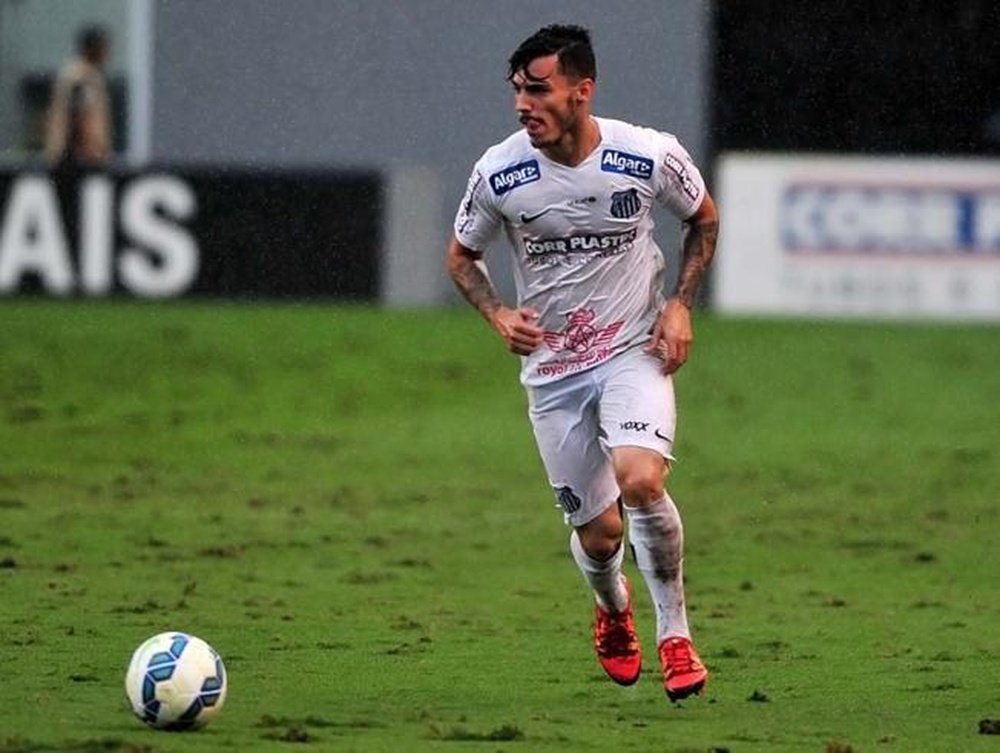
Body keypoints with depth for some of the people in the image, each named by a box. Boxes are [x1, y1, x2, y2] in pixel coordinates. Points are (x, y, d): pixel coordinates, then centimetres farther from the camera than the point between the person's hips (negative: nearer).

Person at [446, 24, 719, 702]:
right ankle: (612, 607, 42)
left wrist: (681, 306, -4)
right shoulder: (498, 174, -11)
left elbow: (704, 218, 8)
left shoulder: (650, 156, -13)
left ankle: (675, 633, -6)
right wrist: (499, 315, -12)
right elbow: (462, 255, 7)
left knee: (641, 481, -27)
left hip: (635, 350, -2)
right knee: (598, 533, 4)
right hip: (552, 366, 2)